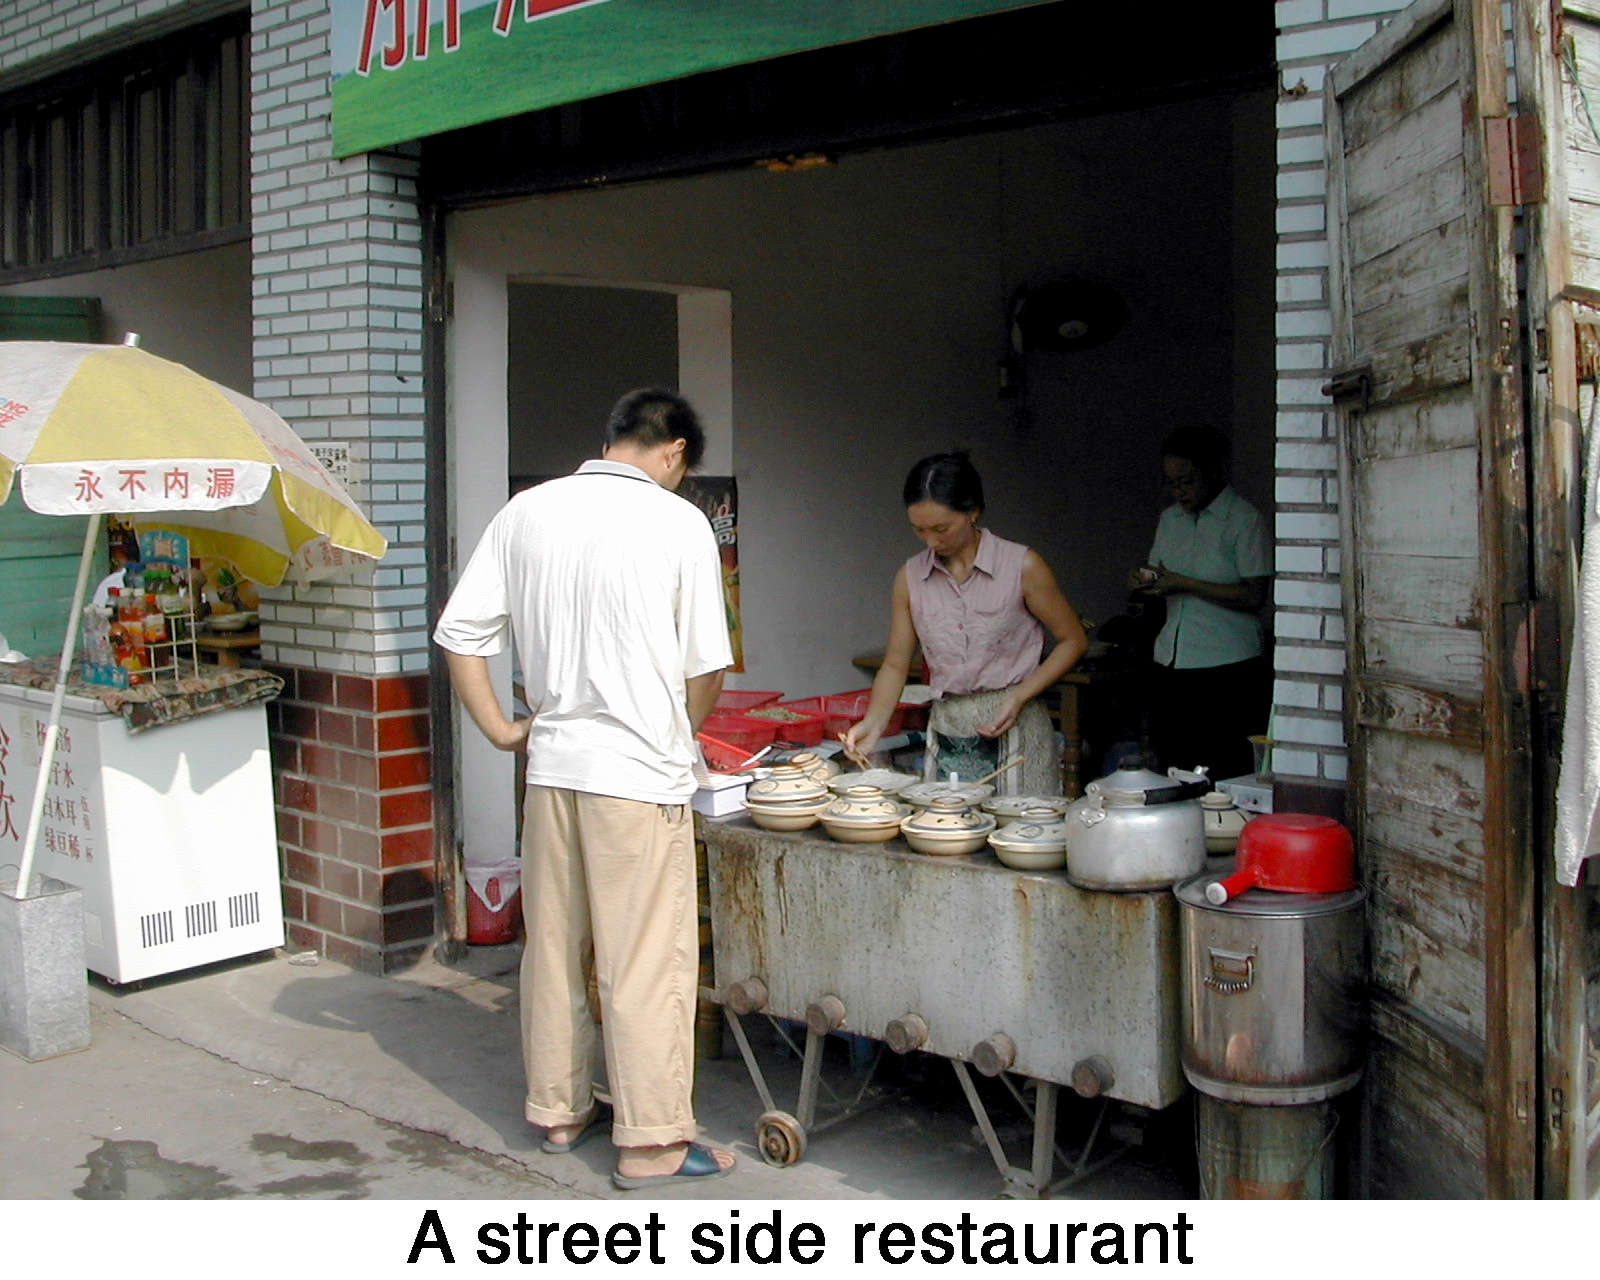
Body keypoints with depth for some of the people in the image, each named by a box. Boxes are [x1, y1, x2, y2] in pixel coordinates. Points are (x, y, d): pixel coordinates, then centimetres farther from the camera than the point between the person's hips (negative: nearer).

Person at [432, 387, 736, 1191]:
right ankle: (650, 1140, 10)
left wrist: (501, 730, 11)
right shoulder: (678, 523, -8)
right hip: (640, 770, -5)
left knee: (554, 946, 15)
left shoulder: (527, 512, 5)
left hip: (551, 763, 5)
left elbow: (459, 633, 4)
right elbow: (706, 665, -5)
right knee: (645, 961, 2)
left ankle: (560, 1110, 29)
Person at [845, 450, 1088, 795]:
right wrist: (873, 723, -7)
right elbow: (895, 665, 9)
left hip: (1014, 731, -3)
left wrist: (1019, 697, -11)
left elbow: (1072, 640, 1)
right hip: (947, 736, 3)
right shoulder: (910, 578, 4)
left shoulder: (1022, 567, -6)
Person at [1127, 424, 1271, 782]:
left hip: (1228, 669, -6)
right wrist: (1143, 582, -1)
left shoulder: (1244, 519, -6)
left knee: (1227, 773, -5)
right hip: (1172, 663, 6)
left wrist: (1183, 584, -16)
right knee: (1169, 762, 4)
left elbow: (1254, 595, -13)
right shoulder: (1169, 518, 15)